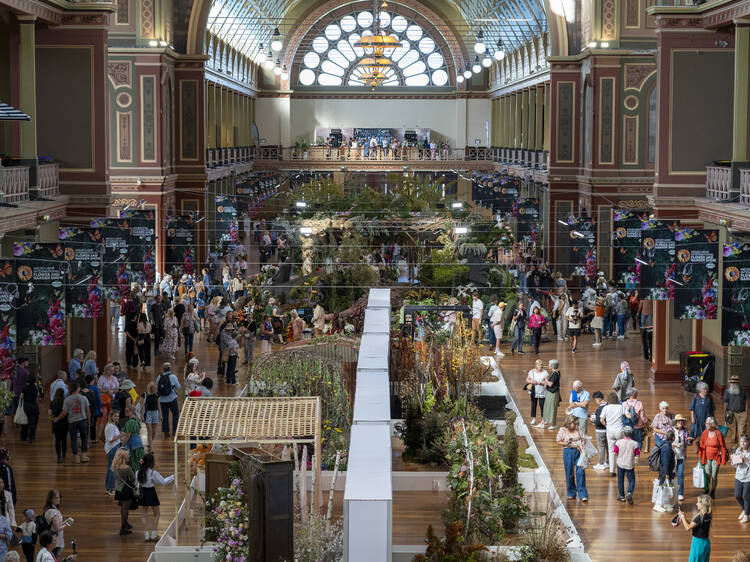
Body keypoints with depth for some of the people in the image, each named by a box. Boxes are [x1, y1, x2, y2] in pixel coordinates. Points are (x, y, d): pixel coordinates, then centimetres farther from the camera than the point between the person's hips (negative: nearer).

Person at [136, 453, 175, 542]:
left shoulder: (138, 472, -5)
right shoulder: (153, 473, -17)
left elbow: (138, 484, 2)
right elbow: (163, 482, -10)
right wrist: (172, 477, 3)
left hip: (143, 493, 4)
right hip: (151, 492, -4)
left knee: (145, 514, 13)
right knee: (156, 514, 11)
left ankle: (147, 534, 10)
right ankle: (154, 534, 8)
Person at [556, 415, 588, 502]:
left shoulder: (578, 429, 4)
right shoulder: (562, 430, -1)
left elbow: (583, 439, 9)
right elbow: (558, 441, 4)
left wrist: (582, 446, -10)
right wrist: (565, 443, -14)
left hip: (578, 451, 1)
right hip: (568, 452, -1)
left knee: (580, 472, -8)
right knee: (569, 473, 4)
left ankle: (582, 494, -4)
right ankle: (571, 494, 21)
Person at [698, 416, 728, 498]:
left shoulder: (718, 433, -11)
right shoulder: (705, 433, -1)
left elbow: (723, 447, -6)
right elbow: (702, 445, 8)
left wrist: (723, 459, -9)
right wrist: (700, 456, 7)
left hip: (716, 458, -2)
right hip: (707, 458, 2)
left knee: (714, 476, 5)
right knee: (707, 475, 2)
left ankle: (712, 491, 20)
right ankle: (706, 490, 18)